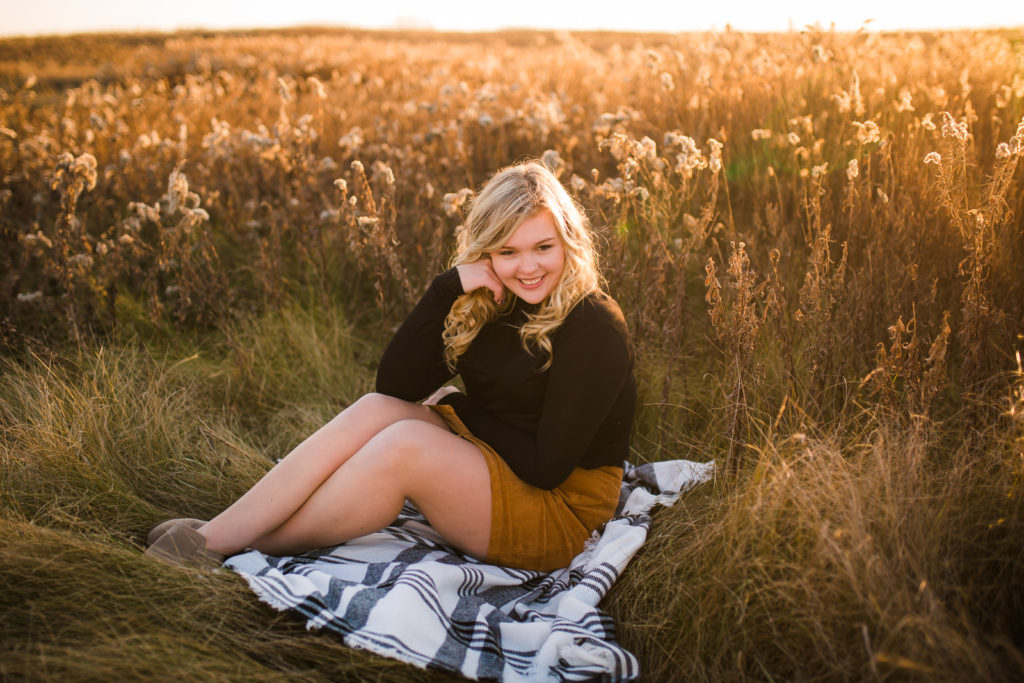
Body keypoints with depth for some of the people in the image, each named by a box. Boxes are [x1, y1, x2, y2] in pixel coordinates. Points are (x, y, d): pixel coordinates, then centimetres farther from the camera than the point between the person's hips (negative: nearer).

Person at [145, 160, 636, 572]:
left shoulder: (594, 330, -19)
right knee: (375, 409, -18)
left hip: (559, 509, -6)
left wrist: (459, 407, -9)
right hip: (485, 464, 7)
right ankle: (213, 533, -17)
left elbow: (547, 466, -21)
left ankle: (227, 547, -15)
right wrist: (448, 289, -17)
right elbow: (394, 384, -7)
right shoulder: (488, 301, 0)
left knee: (405, 442, -28)